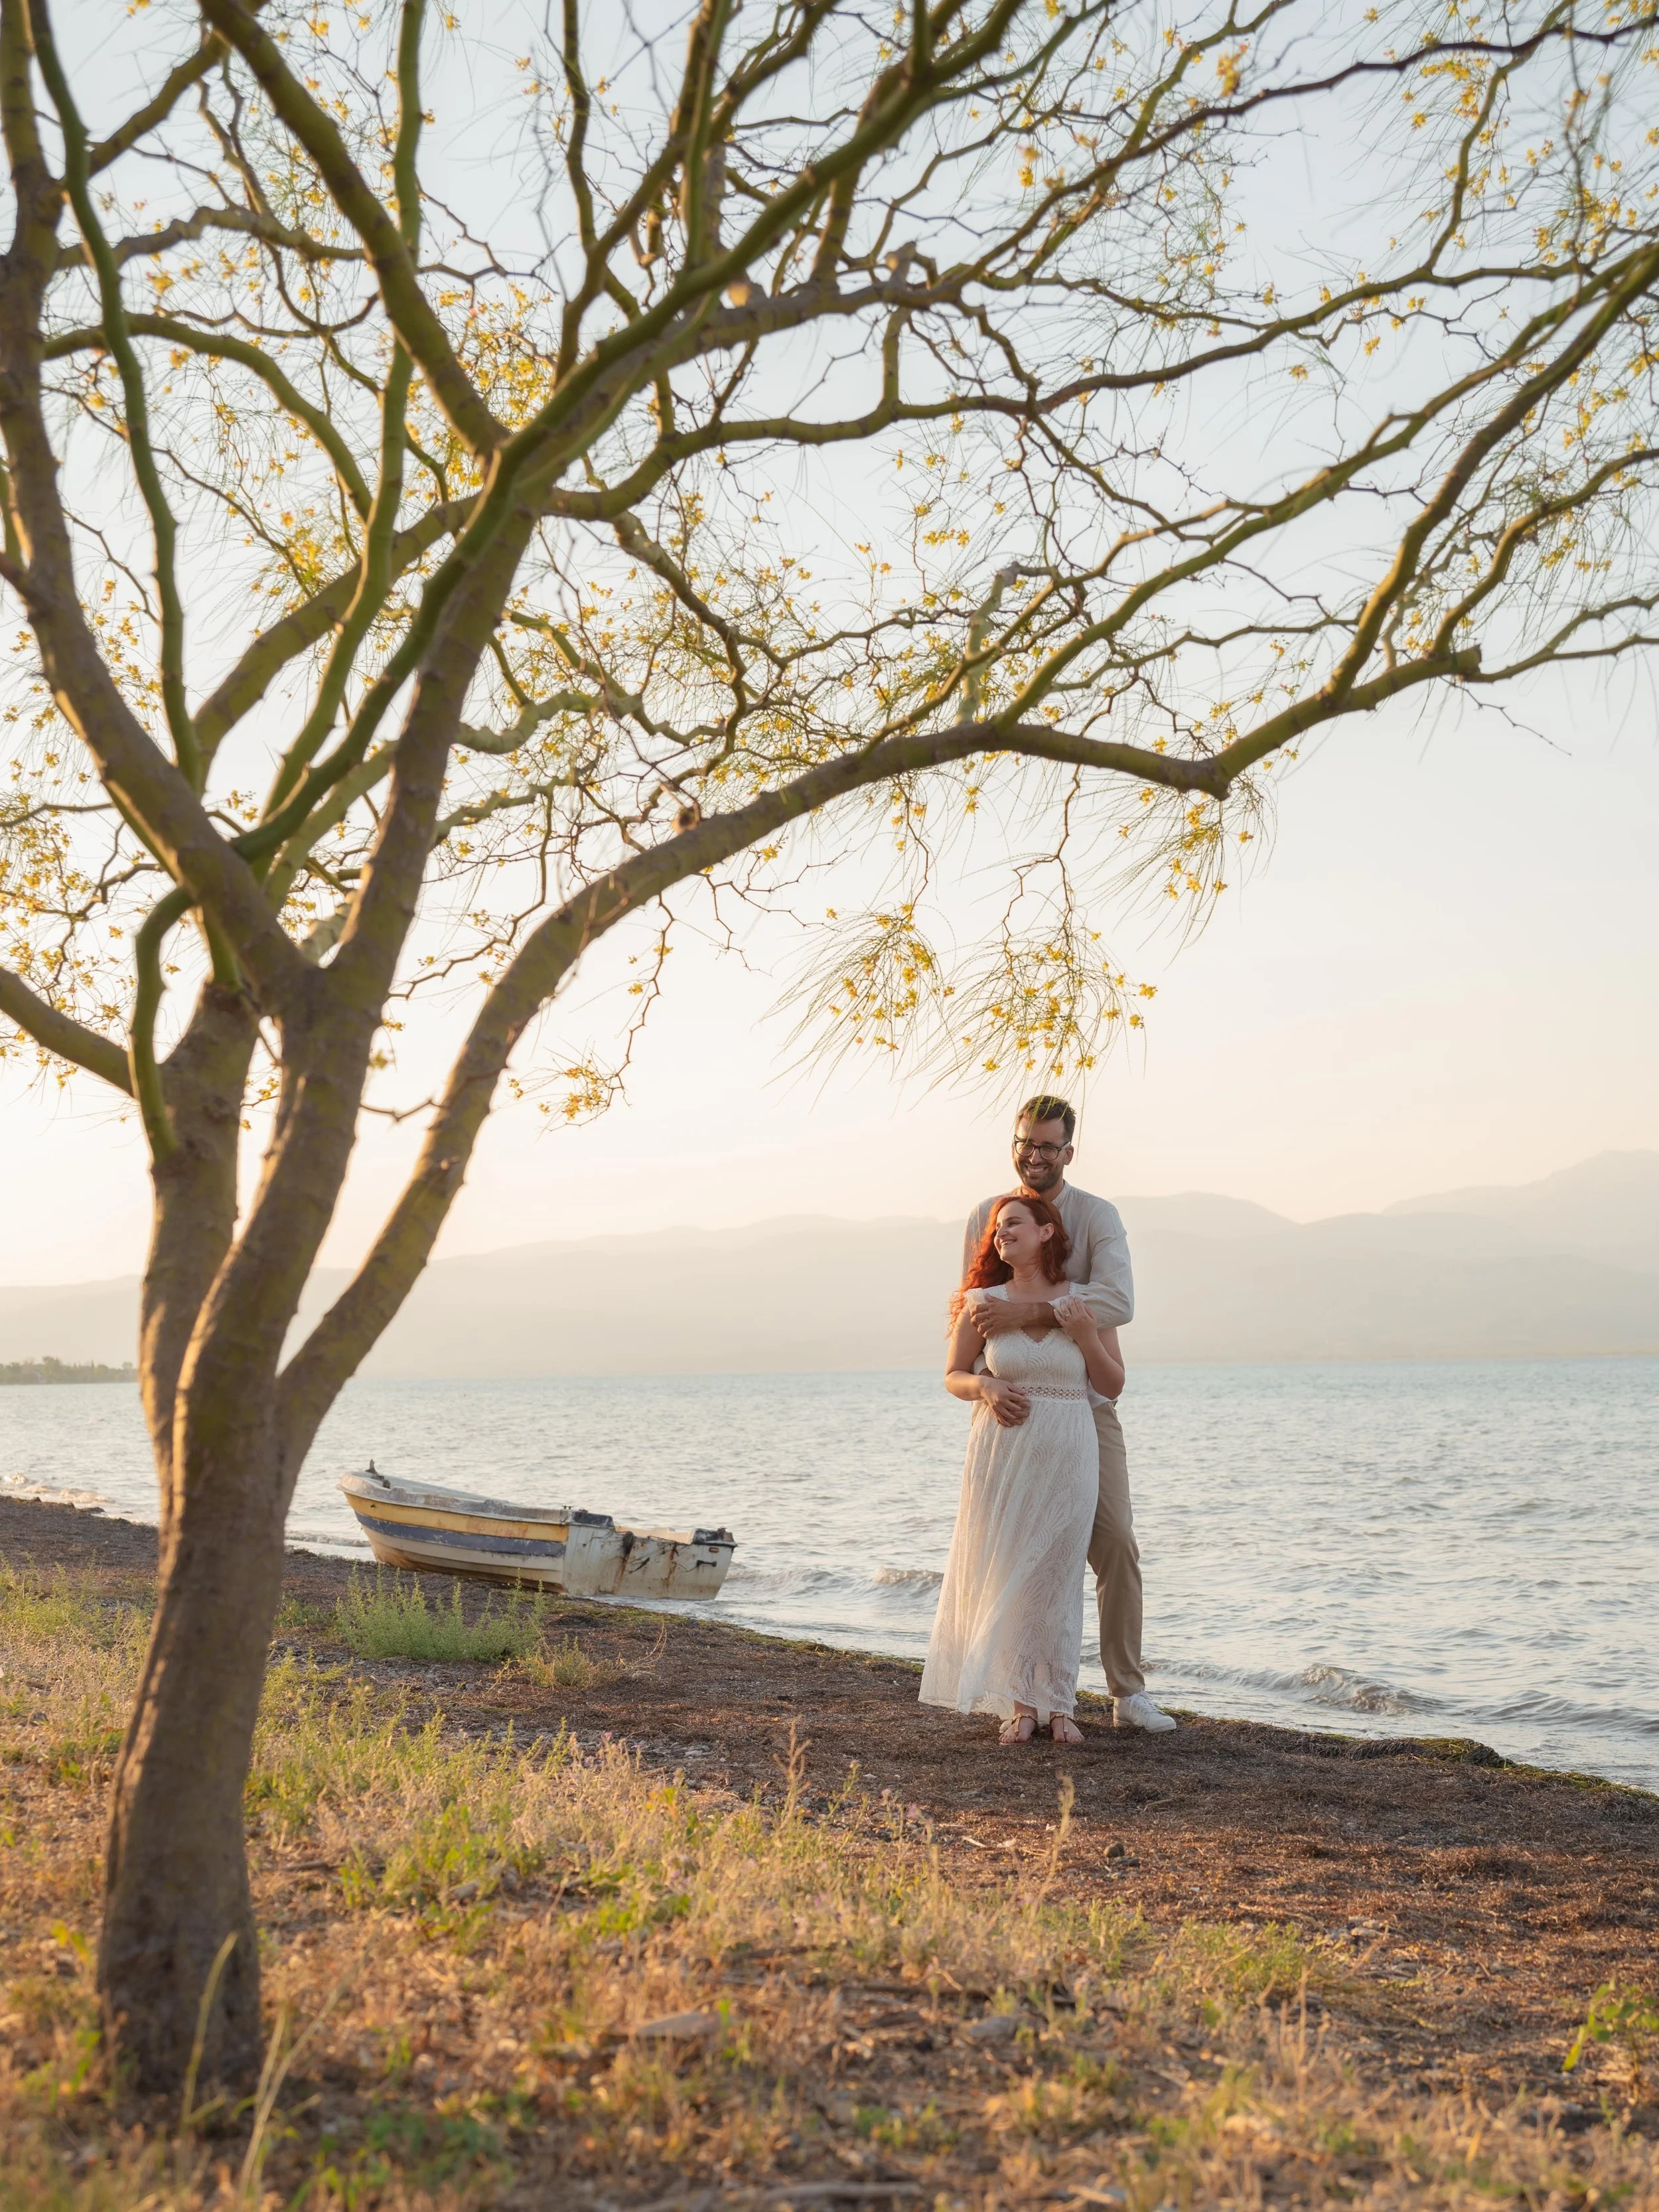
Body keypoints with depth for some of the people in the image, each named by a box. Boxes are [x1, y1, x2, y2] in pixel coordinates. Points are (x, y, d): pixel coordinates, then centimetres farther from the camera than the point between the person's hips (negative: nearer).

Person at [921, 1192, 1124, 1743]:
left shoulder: (1088, 1304, 2)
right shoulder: (984, 1304, 2)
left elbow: (1112, 1385, 5)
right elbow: (953, 1375, 10)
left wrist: (1084, 1335, -11)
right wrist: (985, 1388, -11)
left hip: (1067, 1454, 0)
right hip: (1001, 1450, 1)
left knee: (1057, 1576, 2)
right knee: (1005, 1574, 0)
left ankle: (1058, 1704, 11)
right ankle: (1020, 1703, 10)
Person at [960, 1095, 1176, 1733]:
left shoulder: (1097, 1217, -8)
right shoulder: (986, 1217, 1)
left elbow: (1117, 1303, -25)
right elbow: (974, 1316, 5)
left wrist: (1026, 1313, -33)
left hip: (1087, 1408, -2)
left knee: (1115, 1544, -5)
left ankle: (1129, 1694, 4)